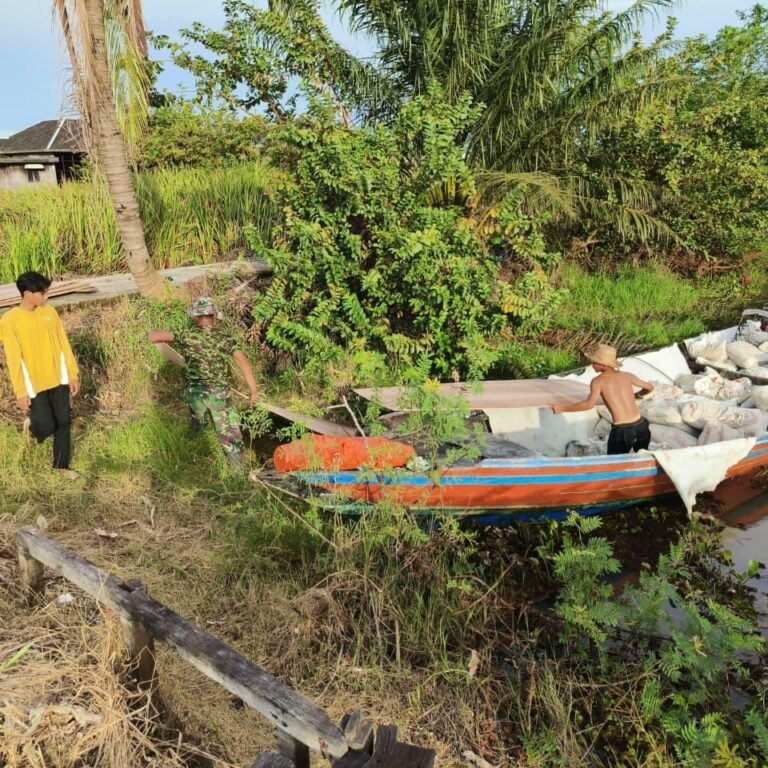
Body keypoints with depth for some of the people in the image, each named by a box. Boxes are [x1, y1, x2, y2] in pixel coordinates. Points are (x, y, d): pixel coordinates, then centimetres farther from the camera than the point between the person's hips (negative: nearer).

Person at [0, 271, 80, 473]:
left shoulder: (49, 312, 1)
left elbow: (63, 345, 7)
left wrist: (73, 374, 5)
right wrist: (20, 392, -12)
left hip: (58, 380, 4)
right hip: (34, 385, -4)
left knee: (64, 422, 9)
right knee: (46, 427, -4)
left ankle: (61, 465, 25)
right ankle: (31, 421, 32)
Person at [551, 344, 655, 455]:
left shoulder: (598, 381, -5)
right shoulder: (628, 376, 9)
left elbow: (589, 404, -20)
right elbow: (650, 388, 23)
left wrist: (561, 408, -15)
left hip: (621, 430, -4)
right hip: (640, 425, 5)